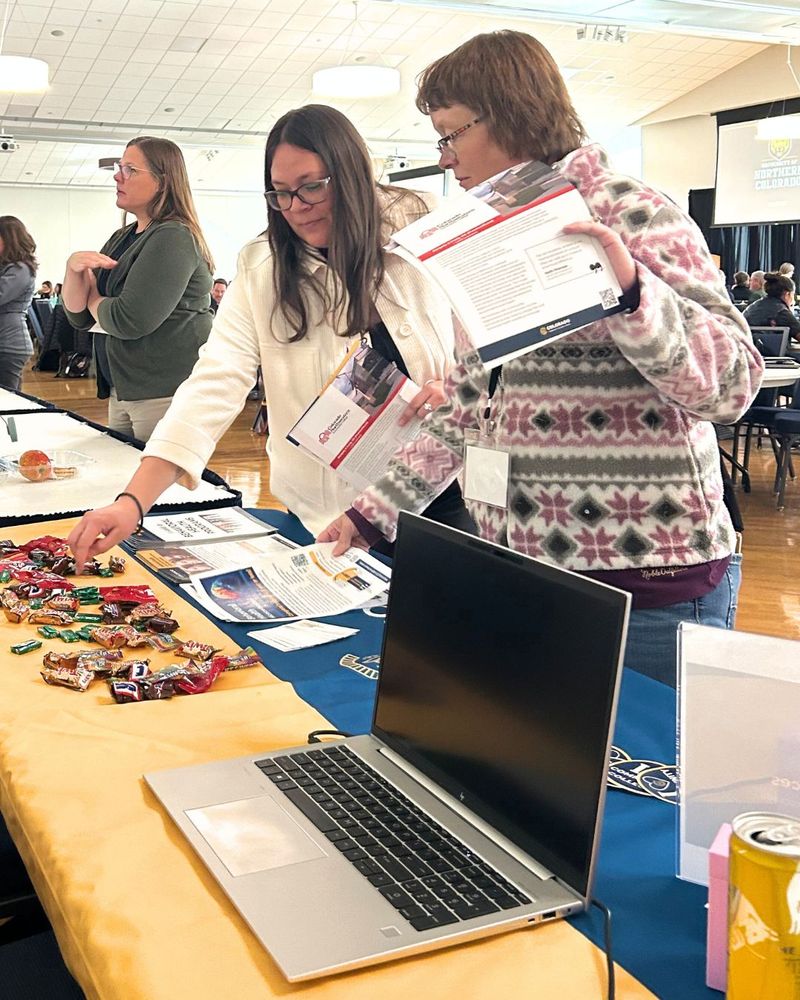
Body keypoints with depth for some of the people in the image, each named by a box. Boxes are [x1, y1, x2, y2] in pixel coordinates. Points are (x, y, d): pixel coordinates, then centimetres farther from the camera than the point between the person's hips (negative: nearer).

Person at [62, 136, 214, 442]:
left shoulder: (174, 239, -13)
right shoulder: (121, 238, 14)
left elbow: (130, 322, -21)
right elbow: (79, 317, 15)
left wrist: (94, 297, 0)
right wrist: (74, 268, -4)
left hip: (167, 396, -9)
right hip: (121, 391, 9)